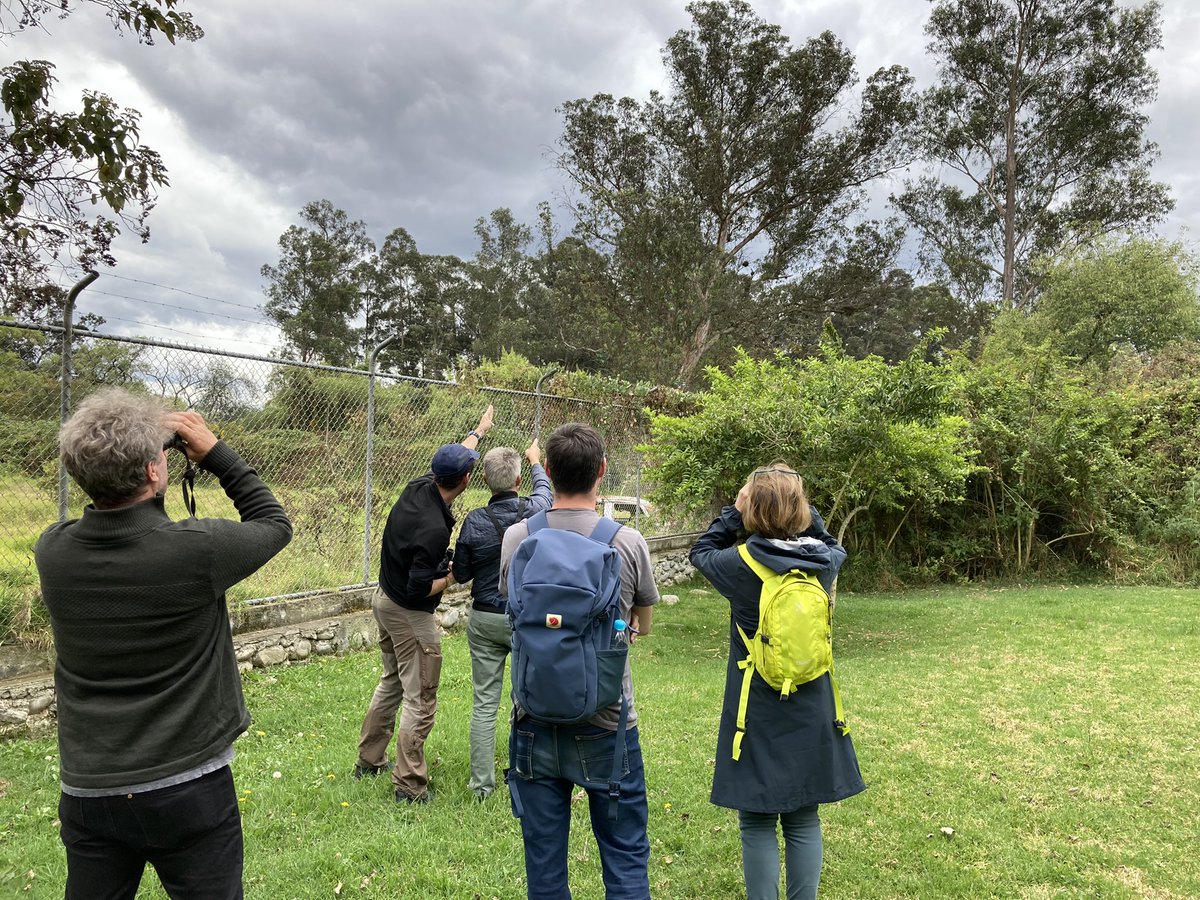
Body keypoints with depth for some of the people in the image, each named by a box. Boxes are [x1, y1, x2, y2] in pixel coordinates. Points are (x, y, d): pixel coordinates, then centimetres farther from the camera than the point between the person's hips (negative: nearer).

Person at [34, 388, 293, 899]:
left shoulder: (51, 551, -10)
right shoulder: (197, 550, -22)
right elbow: (274, 523, -2)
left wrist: (110, 465, 4)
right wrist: (214, 453, -1)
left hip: (88, 792, 4)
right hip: (190, 790, -4)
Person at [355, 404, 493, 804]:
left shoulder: (418, 486, -7)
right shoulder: (434, 528, -31)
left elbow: (452, 459, 14)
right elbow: (419, 589, -28)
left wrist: (479, 430, 28)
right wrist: (453, 576, -11)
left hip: (384, 599, 10)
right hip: (410, 616, -10)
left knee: (392, 682, 25)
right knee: (420, 700, 2)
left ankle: (368, 760, 37)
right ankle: (409, 786, 10)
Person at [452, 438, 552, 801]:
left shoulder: (475, 521, -13)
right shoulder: (535, 512, -10)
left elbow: (461, 574, -3)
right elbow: (544, 489, 16)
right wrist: (536, 462, 35)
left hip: (484, 620, 0)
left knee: (484, 704, 7)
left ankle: (482, 784, 12)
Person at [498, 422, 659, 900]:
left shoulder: (516, 538, -7)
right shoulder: (627, 542, -11)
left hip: (535, 724, 2)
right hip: (607, 723, -2)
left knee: (544, 860, 15)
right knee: (626, 857, 13)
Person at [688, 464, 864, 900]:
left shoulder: (742, 565, -16)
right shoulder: (824, 563, -8)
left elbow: (701, 552, 4)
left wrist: (733, 511, 6)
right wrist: (800, 507, 7)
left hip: (758, 716, -3)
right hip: (810, 714, 3)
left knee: (758, 824, 8)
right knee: (803, 821, 15)